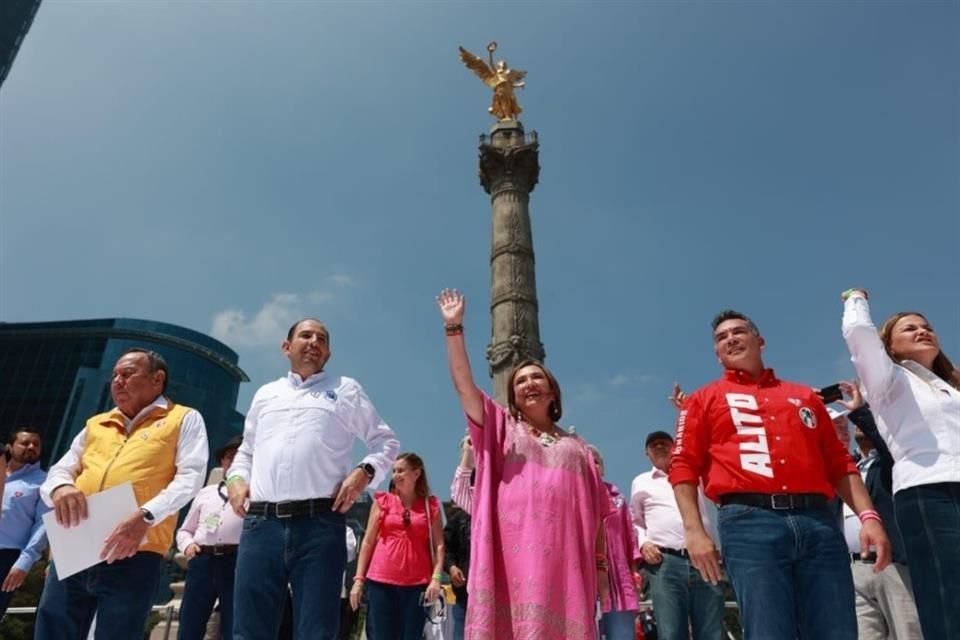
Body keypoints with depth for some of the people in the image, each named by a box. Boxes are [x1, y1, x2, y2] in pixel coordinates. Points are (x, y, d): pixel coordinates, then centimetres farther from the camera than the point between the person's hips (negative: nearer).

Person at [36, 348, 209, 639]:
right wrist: (61, 487, -6)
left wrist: (146, 515, -21)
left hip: (134, 556, -5)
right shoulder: (96, 425, 24)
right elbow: (59, 470, 19)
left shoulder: (184, 419, 6)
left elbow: (191, 476, -5)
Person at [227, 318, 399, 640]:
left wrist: (365, 471, -5)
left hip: (319, 523, -2)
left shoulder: (345, 390, 14)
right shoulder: (265, 393, 24)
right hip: (260, 523, 3)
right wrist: (236, 478, 9)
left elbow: (385, 441, 14)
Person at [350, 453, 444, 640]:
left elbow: (438, 545, 3)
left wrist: (436, 577, -10)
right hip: (381, 581, 0)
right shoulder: (383, 501, 6)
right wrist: (359, 579, 2)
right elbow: (368, 542, 7)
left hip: (417, 583, 0)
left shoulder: (431, 505, 5)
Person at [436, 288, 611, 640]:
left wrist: (600, 564, 9)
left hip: (565, 554, 2)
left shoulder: (575, 445, 21)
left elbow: (595, 510, 17)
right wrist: (454, 327, 0)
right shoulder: (502, 428, 17)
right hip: (517, 550, -1)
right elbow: (464, 384, 6)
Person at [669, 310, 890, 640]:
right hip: (749, 521, -3)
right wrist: (694, 531, -6)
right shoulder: (704, 399, 14)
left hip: (817, 520, 3)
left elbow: (840, 464, 21)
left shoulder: (804, 396, 24)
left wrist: (868, 516, 6)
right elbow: (683, 466, 6)